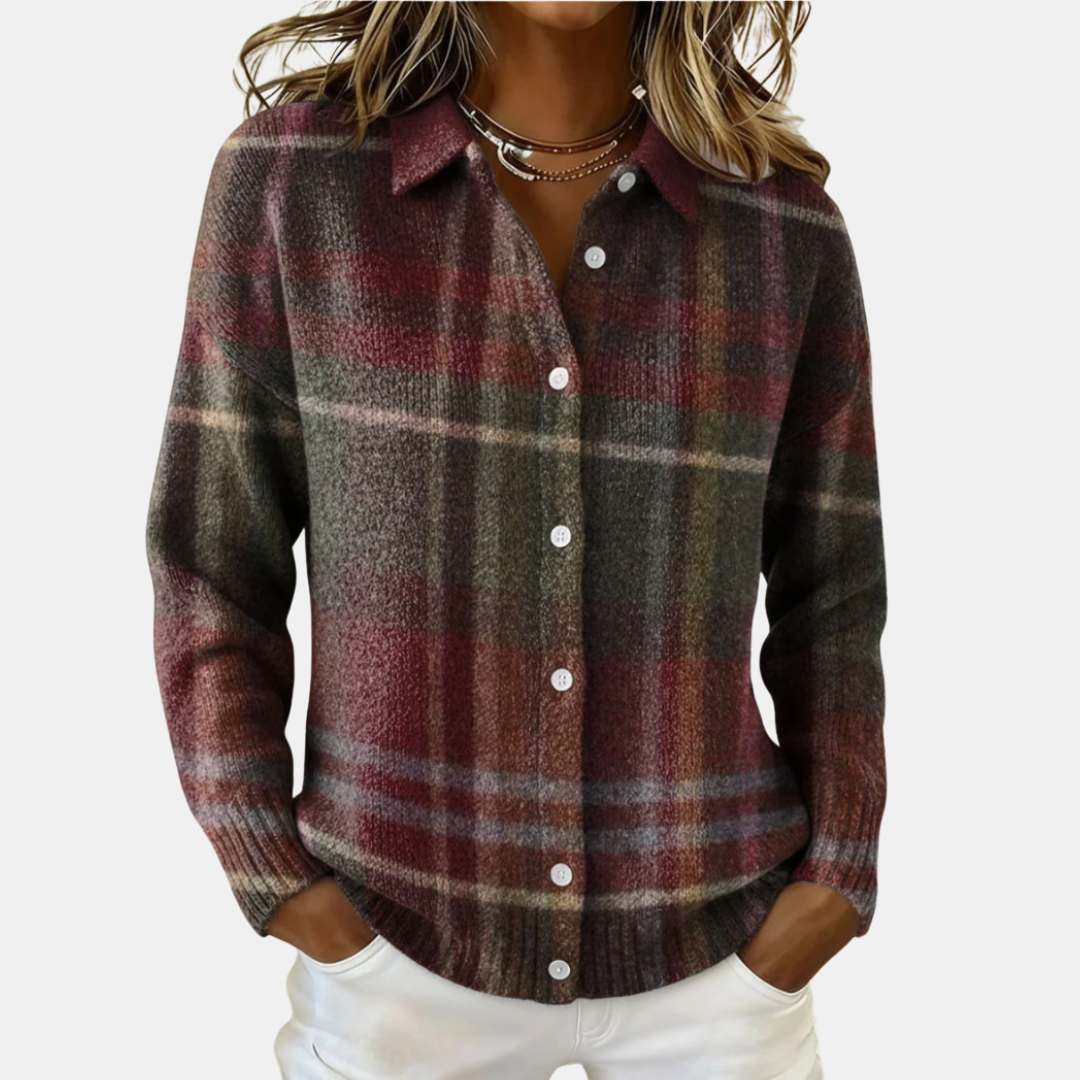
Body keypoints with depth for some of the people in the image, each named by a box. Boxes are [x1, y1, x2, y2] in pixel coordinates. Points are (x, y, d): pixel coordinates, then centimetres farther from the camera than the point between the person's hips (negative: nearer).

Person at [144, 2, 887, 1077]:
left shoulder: (790, 230, -3)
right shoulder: (289, 175, -7)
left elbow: (831, 594, 3)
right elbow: (209, 559, -4)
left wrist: (832, 885, -5)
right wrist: (280, 881, -8)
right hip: (403, 943, -1)